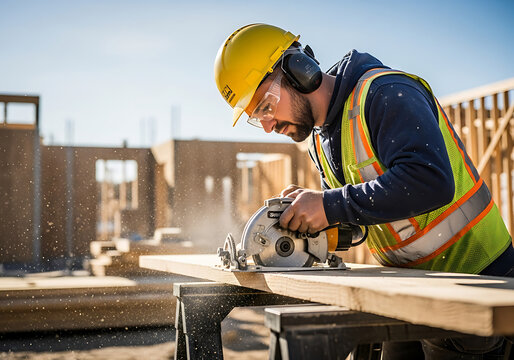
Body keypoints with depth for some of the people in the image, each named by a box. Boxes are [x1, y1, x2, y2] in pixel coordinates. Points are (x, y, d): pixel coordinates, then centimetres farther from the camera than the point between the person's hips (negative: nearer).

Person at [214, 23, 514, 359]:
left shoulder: (384, 93, -20)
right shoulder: (320, 140, 8)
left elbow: (430, 180, -34)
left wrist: (331, 206, -30)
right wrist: (308, 210, -6)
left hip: (473, 276, -8)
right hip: (412, 285, 8)